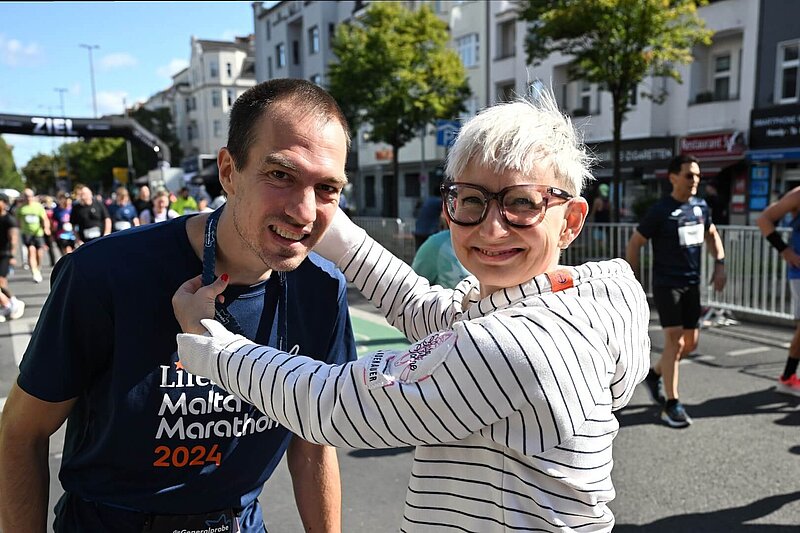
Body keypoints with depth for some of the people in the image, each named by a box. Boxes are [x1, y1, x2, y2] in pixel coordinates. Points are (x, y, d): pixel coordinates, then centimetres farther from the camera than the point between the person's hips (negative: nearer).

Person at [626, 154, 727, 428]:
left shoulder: (701, 206, 6)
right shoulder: (660, 210, -12)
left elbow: (712, 235, 22)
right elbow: (634, 244, -8)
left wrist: (719, 264, 8)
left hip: (692, 284, 7)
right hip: (666, 284, -7)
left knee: (690, 343, 11)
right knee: (675, 341, -11)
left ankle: (654, 374, 34)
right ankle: (671, 405, -1)